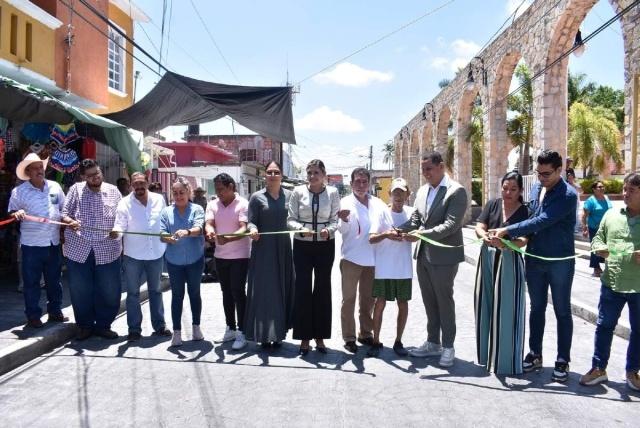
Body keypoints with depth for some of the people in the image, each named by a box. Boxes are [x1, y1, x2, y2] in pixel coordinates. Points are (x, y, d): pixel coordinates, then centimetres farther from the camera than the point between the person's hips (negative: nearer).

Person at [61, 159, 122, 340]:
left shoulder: (113, 191, 6)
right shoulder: (76, 189, 3)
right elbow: (64, 213, 1)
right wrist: (69, 221, -20)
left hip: (107, 251, 1)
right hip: (78, 250, 0)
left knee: (109, 291, 4)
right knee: (80, 291, 7)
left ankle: (103, 325, 22)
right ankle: (85, 325, 25)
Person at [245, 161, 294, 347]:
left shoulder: (289, 195, 5)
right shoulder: (257, 197, -1)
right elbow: (251, 221, -4)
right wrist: (253, 229, -24)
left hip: (283, 248, 3)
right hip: (263, 249, -2)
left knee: (282, 289, 8)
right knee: (263, 290, -1)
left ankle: (278, 333, 19)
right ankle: (264, 334, 7)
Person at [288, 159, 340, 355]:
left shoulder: (332, 192, -1)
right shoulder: (298, 191, -2)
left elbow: (335, 220, -3)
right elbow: (291, 219, -3)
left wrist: (329, 230, -24)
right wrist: (301, 229, -22)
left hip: (325, 245, 1)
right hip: (302, 245, 0)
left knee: (323, 289, 9)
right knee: (302, 289, 0)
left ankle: (320, 336, 22)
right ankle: (304, 337, 12)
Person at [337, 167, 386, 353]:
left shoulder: (378, 204, 6)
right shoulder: (346, 202, -4)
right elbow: (343, 230, -14)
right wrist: (344, 219, -36)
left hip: (372, 259, 4)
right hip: (351, 258, -3)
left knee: (368, 299, 14)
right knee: (349, 299, 4)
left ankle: (366, 333, 28)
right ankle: (349, 337, 12)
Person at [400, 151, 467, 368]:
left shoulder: (456, 191, -12)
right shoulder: (422, 191, 10)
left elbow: (451, 224, -19)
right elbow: (415, 218, 8)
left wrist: (424, 234, -27)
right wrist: (398, 230, -11)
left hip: (444, 256, -7)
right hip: (423, 255, 7)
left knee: (444, 302, 5)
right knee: (429, 302, 15)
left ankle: (448, 347, 19)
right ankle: (432, 343, 29)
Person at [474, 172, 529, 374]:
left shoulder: (524, 212, -5)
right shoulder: (492, 204, 5)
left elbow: (523, 240, -16)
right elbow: (479, 227, -2)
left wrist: (505, 243, -37)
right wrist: (486, 236, -26)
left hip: (509, 262, -4)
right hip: (487, 258, 4)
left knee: (506, 311, -2)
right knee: (486, 307, 11)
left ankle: (506, 360, 10)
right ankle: (487, 354, 26)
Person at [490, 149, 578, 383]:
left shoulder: (568, 195, -17)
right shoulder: (536, 188, 5)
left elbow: (542, 221, -25)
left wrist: (507, 231, -24)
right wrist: (513, 238, -7)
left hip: (560, 261, -6)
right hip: (534, 259, 6)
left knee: (562, 311, 7)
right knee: (537, 308, 14)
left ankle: (562, 360, 19)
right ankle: (535, 354, 27)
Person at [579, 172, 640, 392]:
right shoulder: (612, 214, 5)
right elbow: (598, 238, 12)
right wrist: (599, 248, -10)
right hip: (611, 283, 2)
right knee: (604, 326, 9)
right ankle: (599, 368, 23)